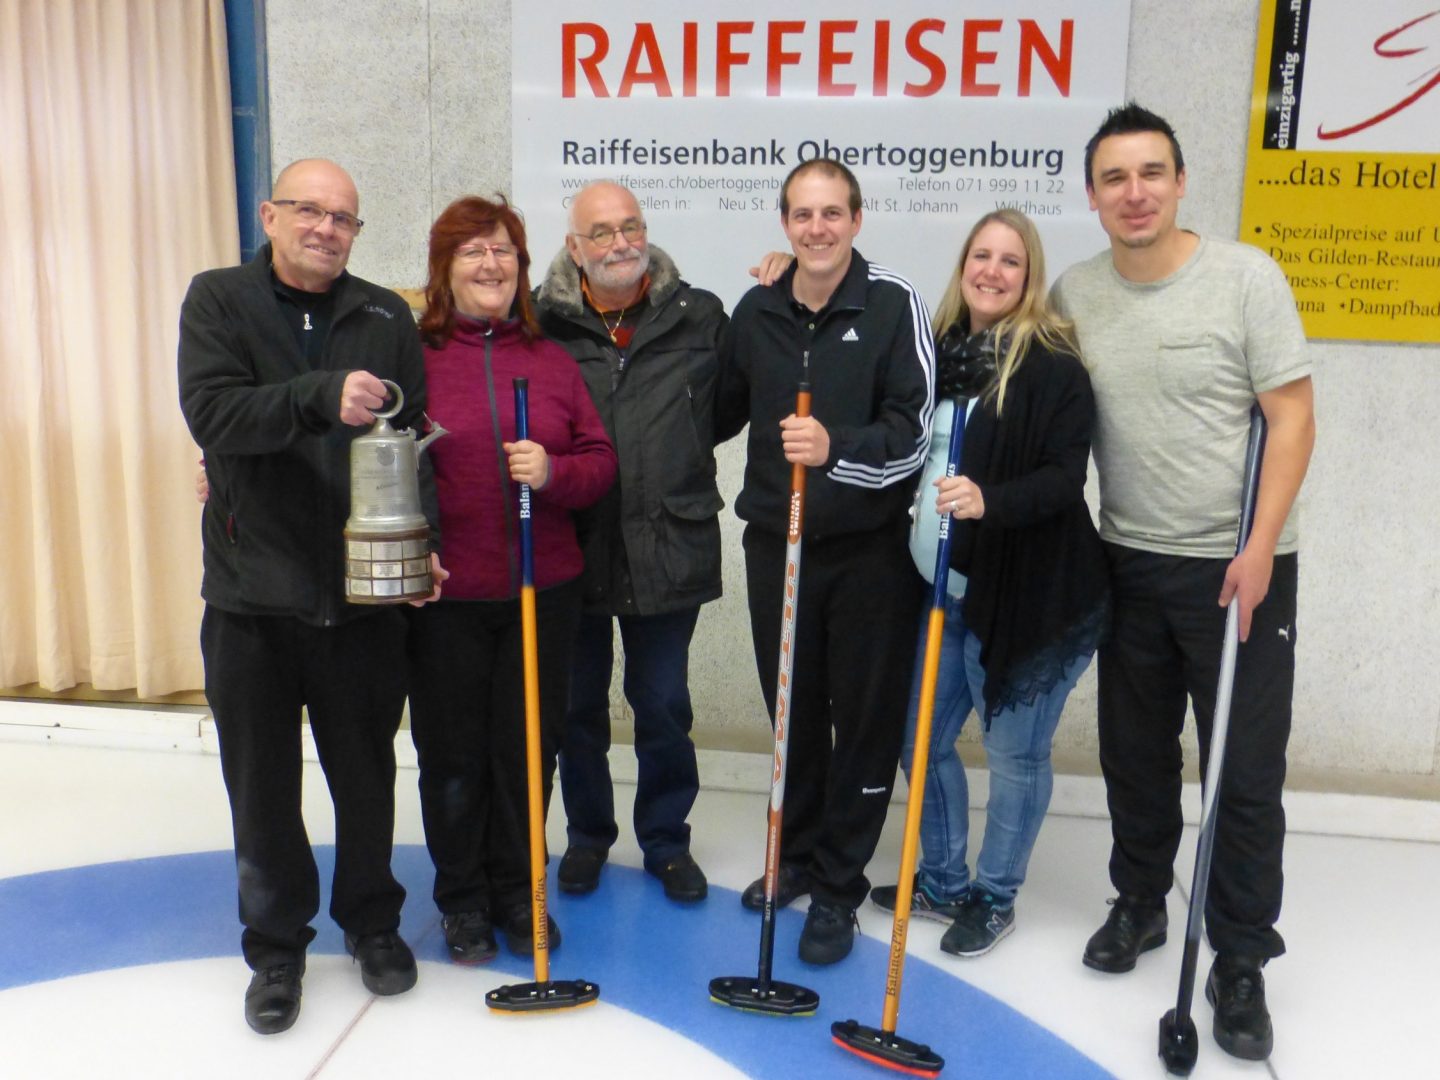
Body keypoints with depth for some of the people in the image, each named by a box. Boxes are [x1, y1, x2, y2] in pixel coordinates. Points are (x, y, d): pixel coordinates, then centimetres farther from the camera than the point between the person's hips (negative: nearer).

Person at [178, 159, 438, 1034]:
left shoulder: (388, 318, 4)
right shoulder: (219, 301, 0)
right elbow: (211, 412, -16)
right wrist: (322, 394, -30)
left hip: (363, 597, 1)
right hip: (253, 598, -1)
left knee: (367, 776, 14)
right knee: (263, 789, 11)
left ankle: (373, 922, 36)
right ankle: (277, 948, 31)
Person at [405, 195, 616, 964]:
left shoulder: (553, 361, 8)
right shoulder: (414, 357, -2)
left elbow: (599, 460, 7)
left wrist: (552, 472, -14)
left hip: (544, 589, 3)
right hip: (445, 594, -2)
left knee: (529, 748, 10)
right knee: (452, 754, 8)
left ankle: (516, 892, 31)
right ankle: (462, 900, 29)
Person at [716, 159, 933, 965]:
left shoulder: (895, 303, -7)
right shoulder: (756, 311, 6)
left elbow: (915, 430, -15)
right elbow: (722, 413, 19)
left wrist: (836, 447, -30)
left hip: (870, 549, -4)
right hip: (775, 544, 4)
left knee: (865, 719, 5)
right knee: (792, 711, 15)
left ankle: (838, 886, 20)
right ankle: (797, 854, 35)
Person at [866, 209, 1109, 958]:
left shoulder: (1053, 365, -11)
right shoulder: (938, 350, 6)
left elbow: (1066, 477, -18)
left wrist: (990, 502, -31)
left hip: (1027, 592, -6)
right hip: (944, 585, 6)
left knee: (1014, 750, 7)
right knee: (922, 739, 14)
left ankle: (993, 897, 28)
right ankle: (942, 881, 34)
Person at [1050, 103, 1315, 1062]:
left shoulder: (1246, 276, -9)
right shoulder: (1074, 295, 2)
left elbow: (1293, 416, -9)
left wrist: (1257, 549, -16)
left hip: (1239, 567, -3)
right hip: (1130, 565, 4)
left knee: (1247, 774, 3)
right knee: (1135, 756, 16)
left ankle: (1241, 964, 19)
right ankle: (1139, 903, 37)